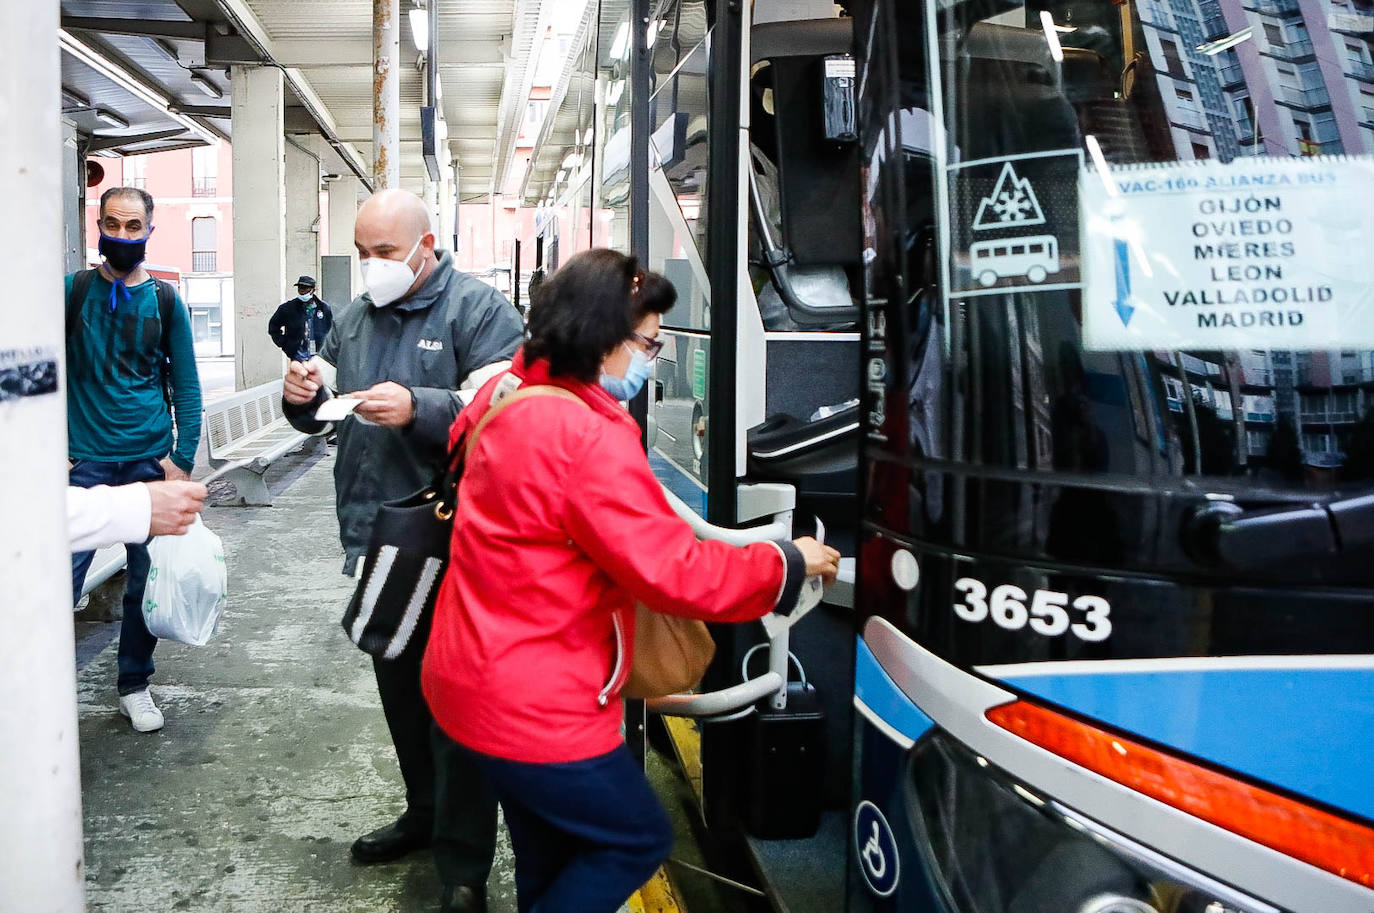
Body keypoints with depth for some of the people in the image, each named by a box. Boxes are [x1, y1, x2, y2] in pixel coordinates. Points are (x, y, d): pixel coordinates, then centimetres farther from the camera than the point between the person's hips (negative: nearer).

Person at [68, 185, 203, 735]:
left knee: (146, 582, 8)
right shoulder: (71, 291, 1)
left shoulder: (165, 301, 5)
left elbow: (186, 386, 6)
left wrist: (183, 459, -2)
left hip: (151, 461, 2)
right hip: (85, 461, -1)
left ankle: (134, 685, 24)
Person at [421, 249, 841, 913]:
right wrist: (789, 563, -14)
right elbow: (677, 573, -26)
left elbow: (462, 436, 29)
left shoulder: (504, 395, 4)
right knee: (637, 839, 9)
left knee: (549, 857, 23)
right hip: (535, 709, -10)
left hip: (468, 678, 10)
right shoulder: (590, 438, -26)